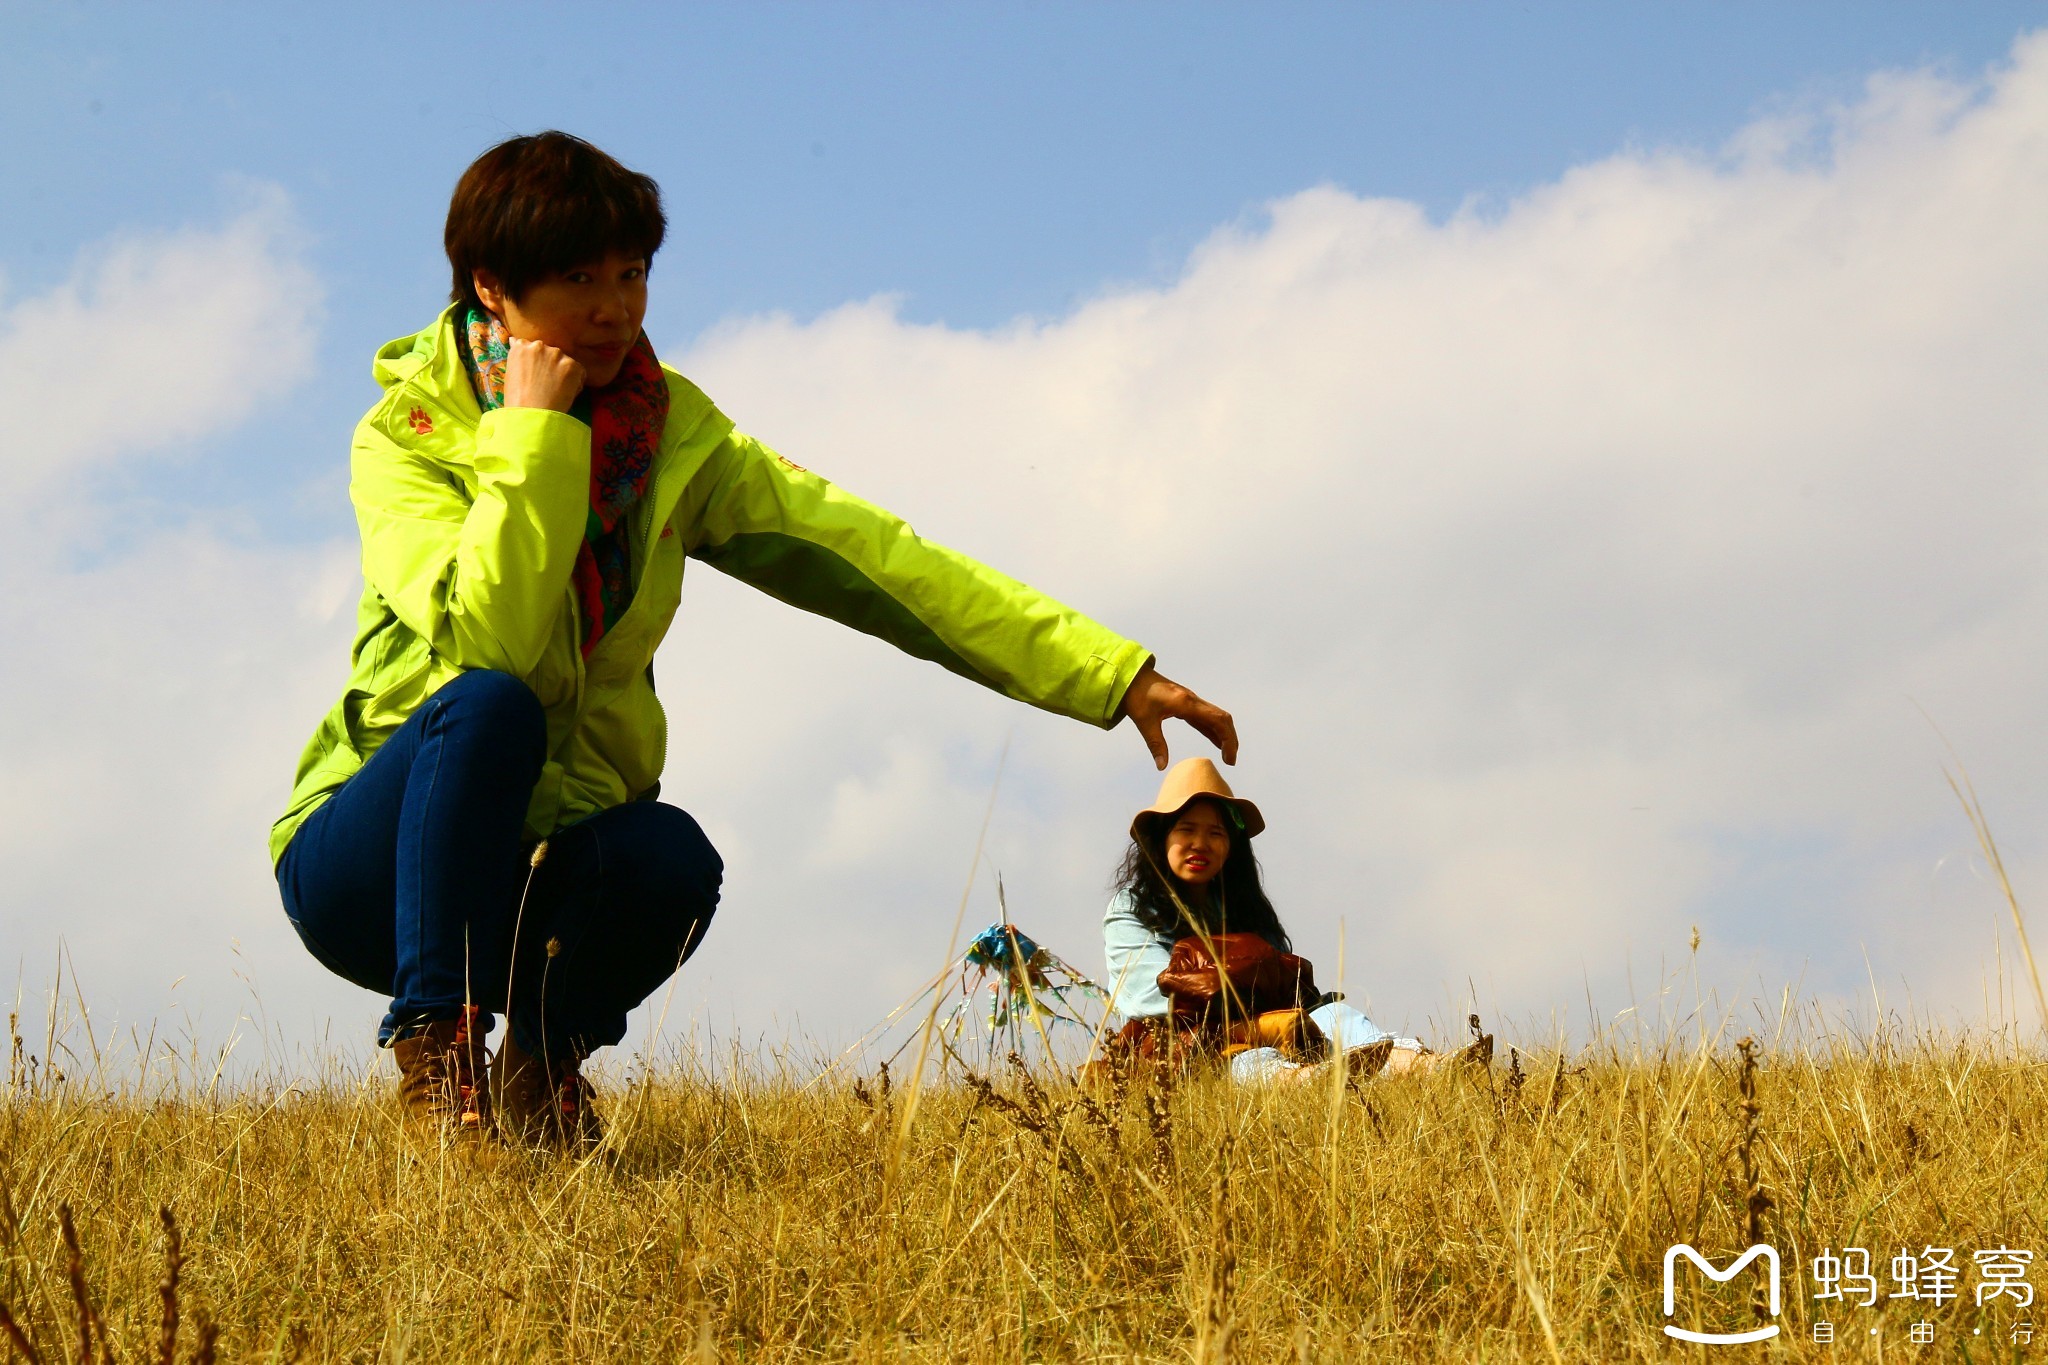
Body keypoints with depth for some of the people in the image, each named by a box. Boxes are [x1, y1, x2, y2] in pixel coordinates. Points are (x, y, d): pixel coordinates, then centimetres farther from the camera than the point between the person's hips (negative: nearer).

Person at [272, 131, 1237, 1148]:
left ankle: (541, 1065, -1)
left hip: (553, 865, 3)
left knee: (670, 855, -31)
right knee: (490, 707, -33)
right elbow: (488, 640, -29)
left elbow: (866, 552, -9)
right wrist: (537, 432, -23)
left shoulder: (675, 434, -1)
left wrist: (1112, 674, -17)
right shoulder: (406, 434, -12)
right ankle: (437, 1060, -21)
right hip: (370, 854, -3)